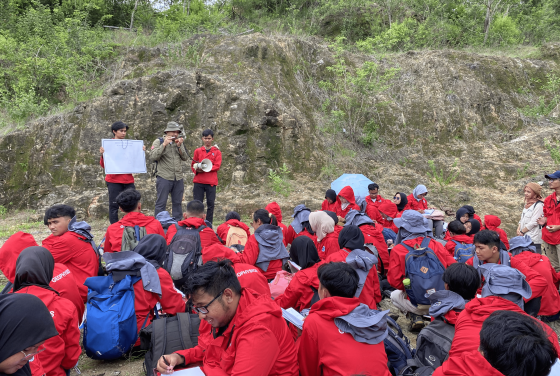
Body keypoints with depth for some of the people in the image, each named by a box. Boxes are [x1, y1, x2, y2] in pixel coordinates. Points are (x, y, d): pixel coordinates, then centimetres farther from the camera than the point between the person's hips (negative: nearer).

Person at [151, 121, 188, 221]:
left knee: (177, 203, 11)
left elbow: (185, 158, 6)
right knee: (161, 203, -3)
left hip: (178, 178, 5)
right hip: (164, 178, -5)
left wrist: (179, 146, -7)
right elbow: (153, 156, -12)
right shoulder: (158, 141, 2)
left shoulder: (179, 142, 15)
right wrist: (164, 144, -14)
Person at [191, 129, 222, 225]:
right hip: (198, 181, 1)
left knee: (210, 204, 0)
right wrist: (196, 169, -10)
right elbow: (193, 165, 13)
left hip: (211, 182, -1)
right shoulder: (197, 151, 13)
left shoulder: (217, 152, 7)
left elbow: (217, 166, -3)